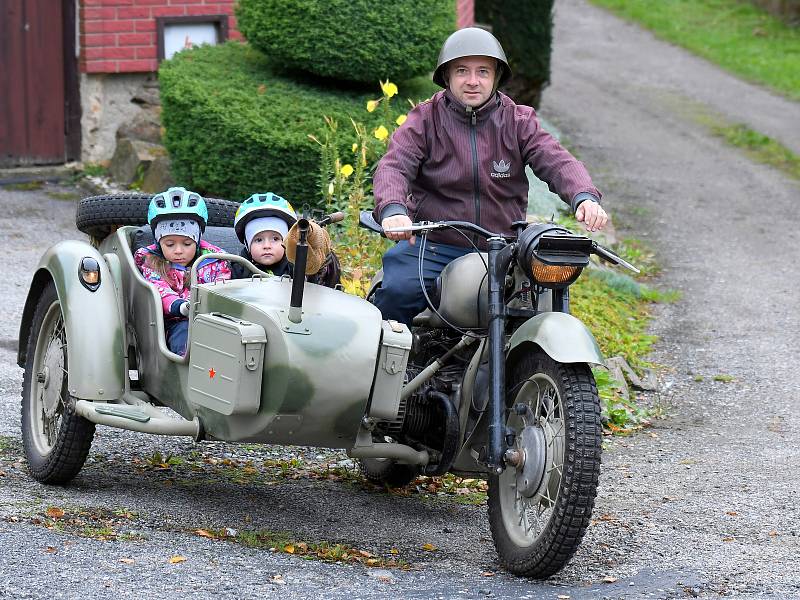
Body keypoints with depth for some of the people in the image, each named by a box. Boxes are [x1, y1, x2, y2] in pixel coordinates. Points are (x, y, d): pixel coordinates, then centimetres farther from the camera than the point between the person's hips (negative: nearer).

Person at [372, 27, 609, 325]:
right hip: (433, 247, -2)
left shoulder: (518, 122, 7)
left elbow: (558, 162, -6)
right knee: (396, 291, -27)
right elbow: (393, 167, -12)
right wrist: (392, 209, -35)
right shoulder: (425, 119, 2)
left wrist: (584, 197, -30)